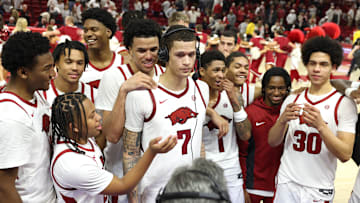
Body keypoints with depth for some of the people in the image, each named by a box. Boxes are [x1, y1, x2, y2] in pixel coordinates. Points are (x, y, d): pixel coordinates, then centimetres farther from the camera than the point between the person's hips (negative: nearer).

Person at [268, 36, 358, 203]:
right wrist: (283, 120, -17)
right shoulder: (292, 100, 4)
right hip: (286, 183, 3)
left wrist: (320, 126, -27)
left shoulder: (344, 104, -7)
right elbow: (272, 142, 2)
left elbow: (345, 155, -14)